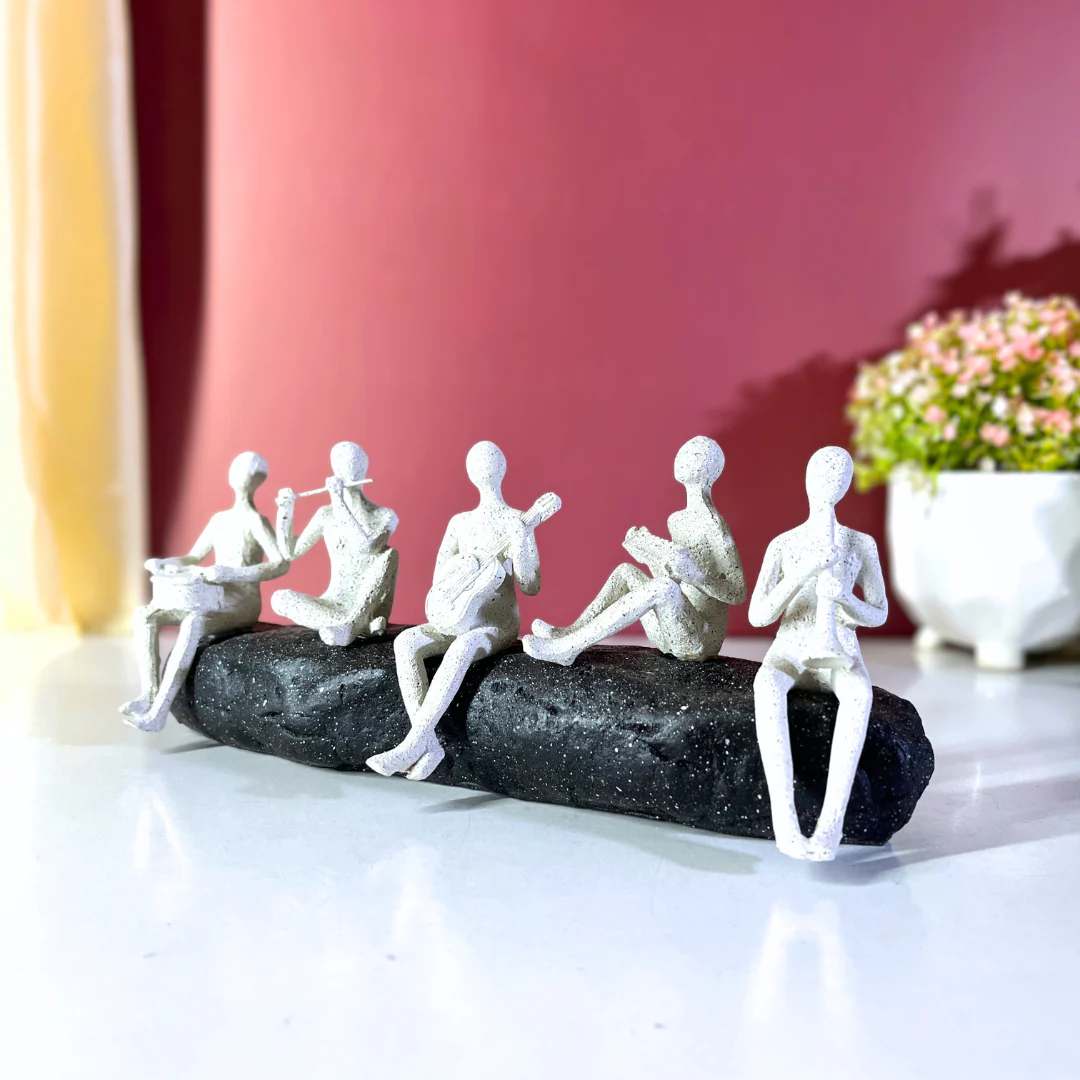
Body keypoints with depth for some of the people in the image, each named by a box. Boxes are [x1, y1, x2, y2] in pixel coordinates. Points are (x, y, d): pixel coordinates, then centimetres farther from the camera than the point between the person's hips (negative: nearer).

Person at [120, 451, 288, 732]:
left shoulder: (256, 521, -9)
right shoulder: (219, 519, 17)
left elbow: (282, 564, -23)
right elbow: (194, 557, 24)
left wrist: (232, 573, -32)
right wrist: (162, 563, 3)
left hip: (243, 605, -8)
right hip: (214, 601, 8)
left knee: (193, 623, -38)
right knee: (145, 614, -12)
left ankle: (159, 712, -39)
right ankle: (149, 694, -18)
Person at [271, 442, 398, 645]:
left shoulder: (385, 515, -5)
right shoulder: (326, 514, 7)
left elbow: (366, 546, -26)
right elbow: (290, 552, 7)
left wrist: (339, 502, -26)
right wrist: (285, 510, -3)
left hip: (370, 606, -3)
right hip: (335, 603, 3)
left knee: (389, 554, -29)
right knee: (279, 598, -22)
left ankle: (350, 627, -28)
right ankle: (362, 626, -23)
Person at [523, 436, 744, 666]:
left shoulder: (714, 526, -16)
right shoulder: (677, 520, 9)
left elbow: (738, 593, -15)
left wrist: (697, 577, -30)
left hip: (698, 641, -9)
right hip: (672, 633, 9)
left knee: (665, 586, -33)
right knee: (626, 570, 11)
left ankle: (565, 648, -30)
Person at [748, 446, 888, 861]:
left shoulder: (862, 544, 5)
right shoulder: (782, 545, 1)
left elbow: (878, 615, 4)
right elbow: (758, 616, -10)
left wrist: (844, 597, -21)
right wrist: (802, 574, -27)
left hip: (839, 657, 1)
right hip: (789, 653, -1)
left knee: (860, 693, -41)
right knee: (767, 685, -42)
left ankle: (831, 822, -46)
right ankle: (784, 819, -49)